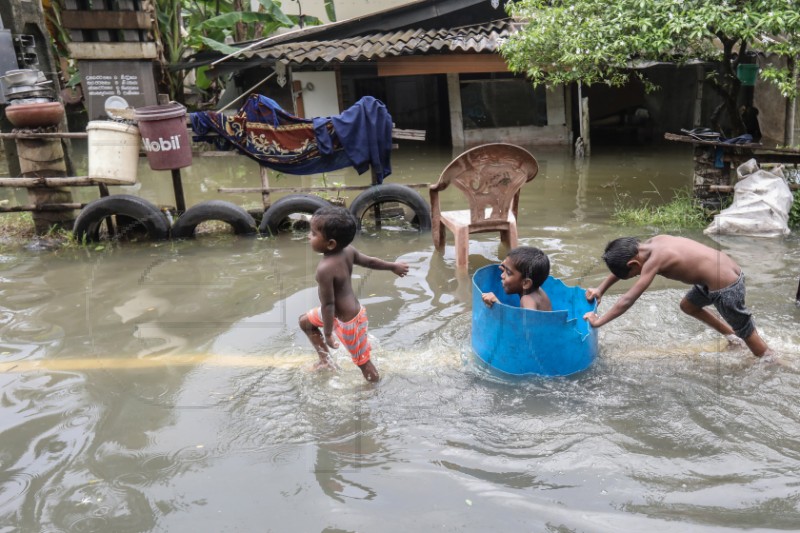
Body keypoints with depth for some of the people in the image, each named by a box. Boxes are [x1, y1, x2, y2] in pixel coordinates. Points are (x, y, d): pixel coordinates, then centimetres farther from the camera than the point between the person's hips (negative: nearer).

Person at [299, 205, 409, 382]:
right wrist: (393, 266, 22)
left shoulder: (325, 268, -34)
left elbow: (328, 304, -28)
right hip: (351, 310, 9)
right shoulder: (347, 250, -11)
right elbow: (370, 261, 4)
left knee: (362, 361, 11)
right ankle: (326, 360, 32)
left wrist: (328, 333, -17)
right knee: (305, 321, 23)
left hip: (347, 321, -9)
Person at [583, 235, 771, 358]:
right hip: (727, 272, 9)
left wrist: (598, 321, -18)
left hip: (726, 288, -9)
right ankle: (731, 334, 42)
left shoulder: (654, 259, -25)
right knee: (688, 306, 29)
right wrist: (600, 289, 11)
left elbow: (628, 300, -24)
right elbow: (621, 264, 15)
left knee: (747, 335, 10)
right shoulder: (653, 243, -1)